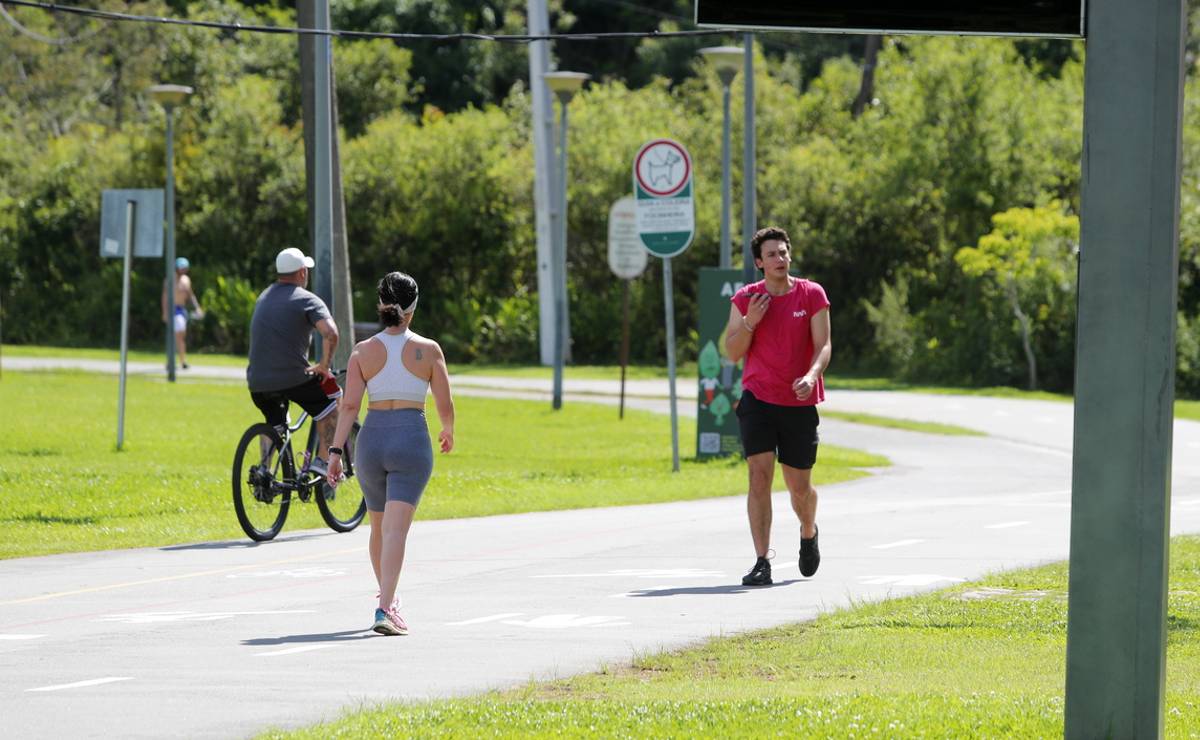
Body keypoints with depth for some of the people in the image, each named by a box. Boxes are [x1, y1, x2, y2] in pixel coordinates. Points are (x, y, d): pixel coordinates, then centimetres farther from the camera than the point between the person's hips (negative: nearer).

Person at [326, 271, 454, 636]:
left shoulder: (364, 351, 1)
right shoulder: (428, 350, -2)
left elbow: (349, 405, -6)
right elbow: (445, 405, 1)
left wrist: (336, 450, -6)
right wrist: (448, 432, 21)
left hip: (372, 440, 3)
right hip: (412, 438, -3)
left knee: (379, 526, 21)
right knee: (396, 529, -10)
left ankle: (387, 596, 39)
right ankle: (385, 609, -24)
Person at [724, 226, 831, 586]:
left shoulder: (812, 295, -1)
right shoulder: (745, 298, 2)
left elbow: (823, 345, -5)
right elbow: (733, 353, 3)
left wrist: (811, 376, -24)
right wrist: (749, 322, -15)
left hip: (800, 403, 0)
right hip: (758, 399, 0)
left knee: (799, 486, 7)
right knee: (760, 475, -14)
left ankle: (808, 533, 41)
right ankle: (762, 562, -14)